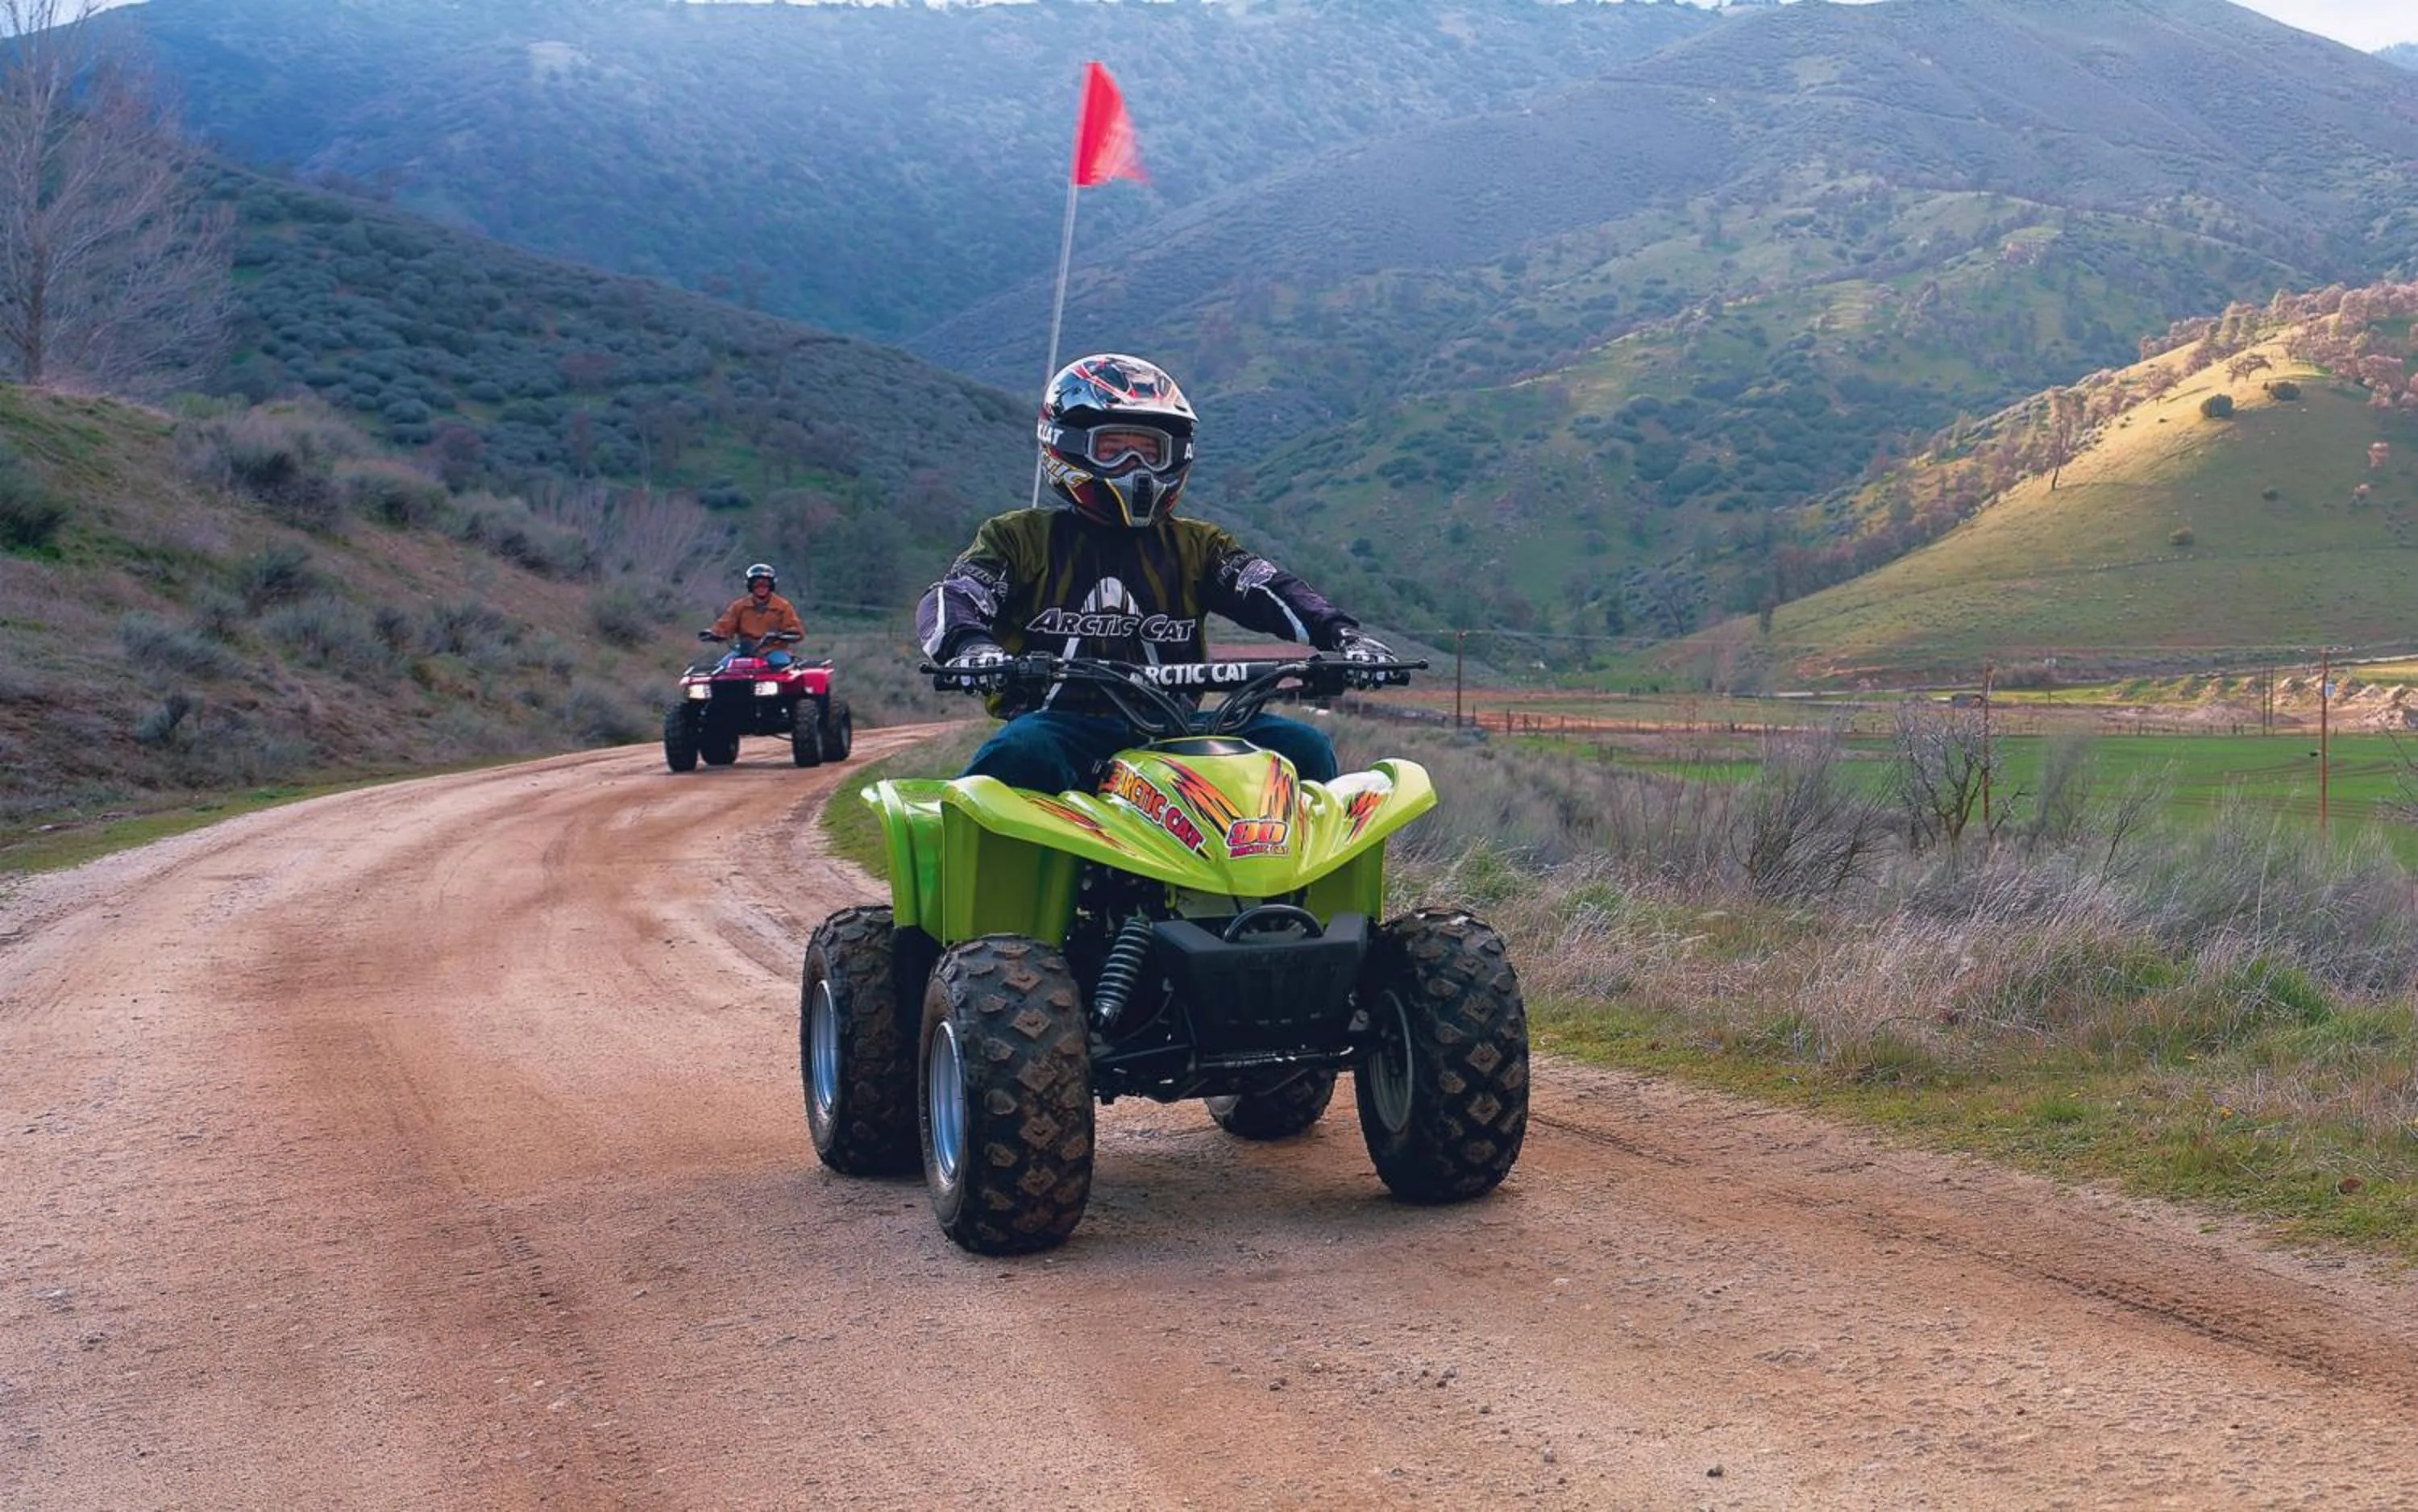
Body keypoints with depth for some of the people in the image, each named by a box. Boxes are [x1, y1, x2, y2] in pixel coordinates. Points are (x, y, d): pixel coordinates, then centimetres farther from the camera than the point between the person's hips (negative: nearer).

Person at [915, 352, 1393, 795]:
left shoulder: (1194, 545, 21)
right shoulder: (1020, 537, 12)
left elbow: (1265, 588, 5)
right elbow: (951, 599, -4)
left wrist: (1340, 633, -16)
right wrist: (969, 646, -30)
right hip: (1061, 723, -3)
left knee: (1304, 747, -15)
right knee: (1018, 754, -38)